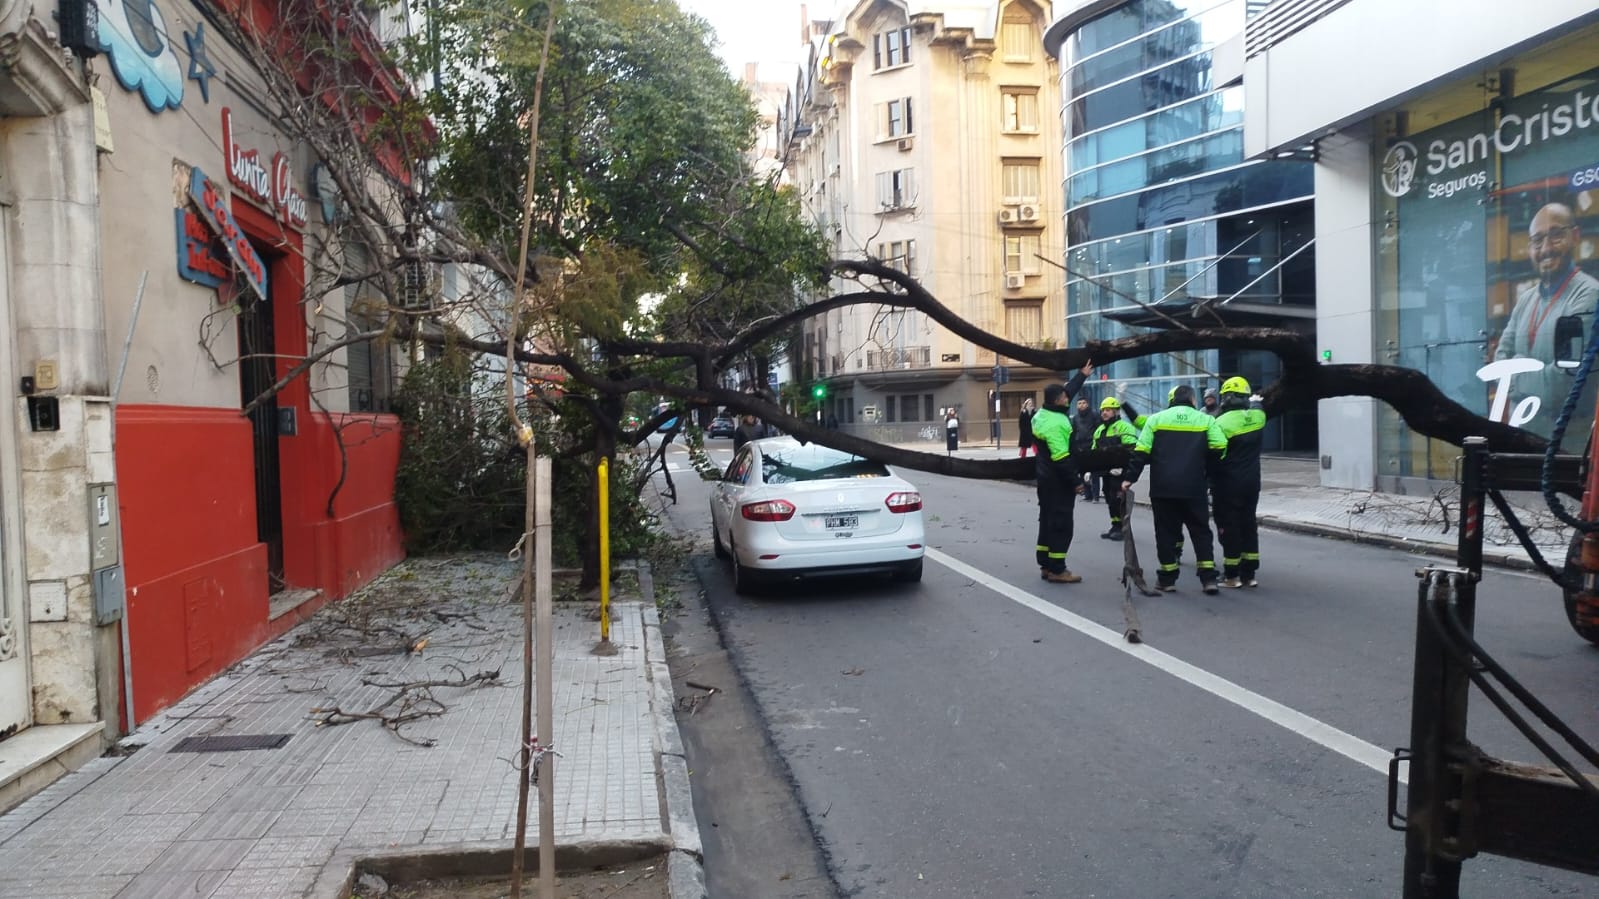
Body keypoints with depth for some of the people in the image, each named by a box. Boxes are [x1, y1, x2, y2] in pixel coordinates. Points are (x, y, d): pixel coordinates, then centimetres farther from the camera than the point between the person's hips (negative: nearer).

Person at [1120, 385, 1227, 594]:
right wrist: (1206, 469, 11)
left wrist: (1129, 477, 1)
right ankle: (1208, 578, 5)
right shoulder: (1205, 420, 5)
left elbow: (1141, 451, -1)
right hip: (1194, 488, 0)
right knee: (1200, 530, 10)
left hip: (1162, 487, 0)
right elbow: (1219, 447, -5)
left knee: (1166, 530, 8)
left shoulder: (1156, 419, 5)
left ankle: (1167, 578, 11)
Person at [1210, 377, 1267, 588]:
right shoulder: (1257, 417, 1)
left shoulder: (1221, 423, -18)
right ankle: (1248, 574, 16)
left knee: (1229, 528, 1)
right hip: (1251, 482, 6)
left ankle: (1231, 575, 4)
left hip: (1228, 485, -6)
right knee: (1248, 525, 13)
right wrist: (1256, 401, 49)